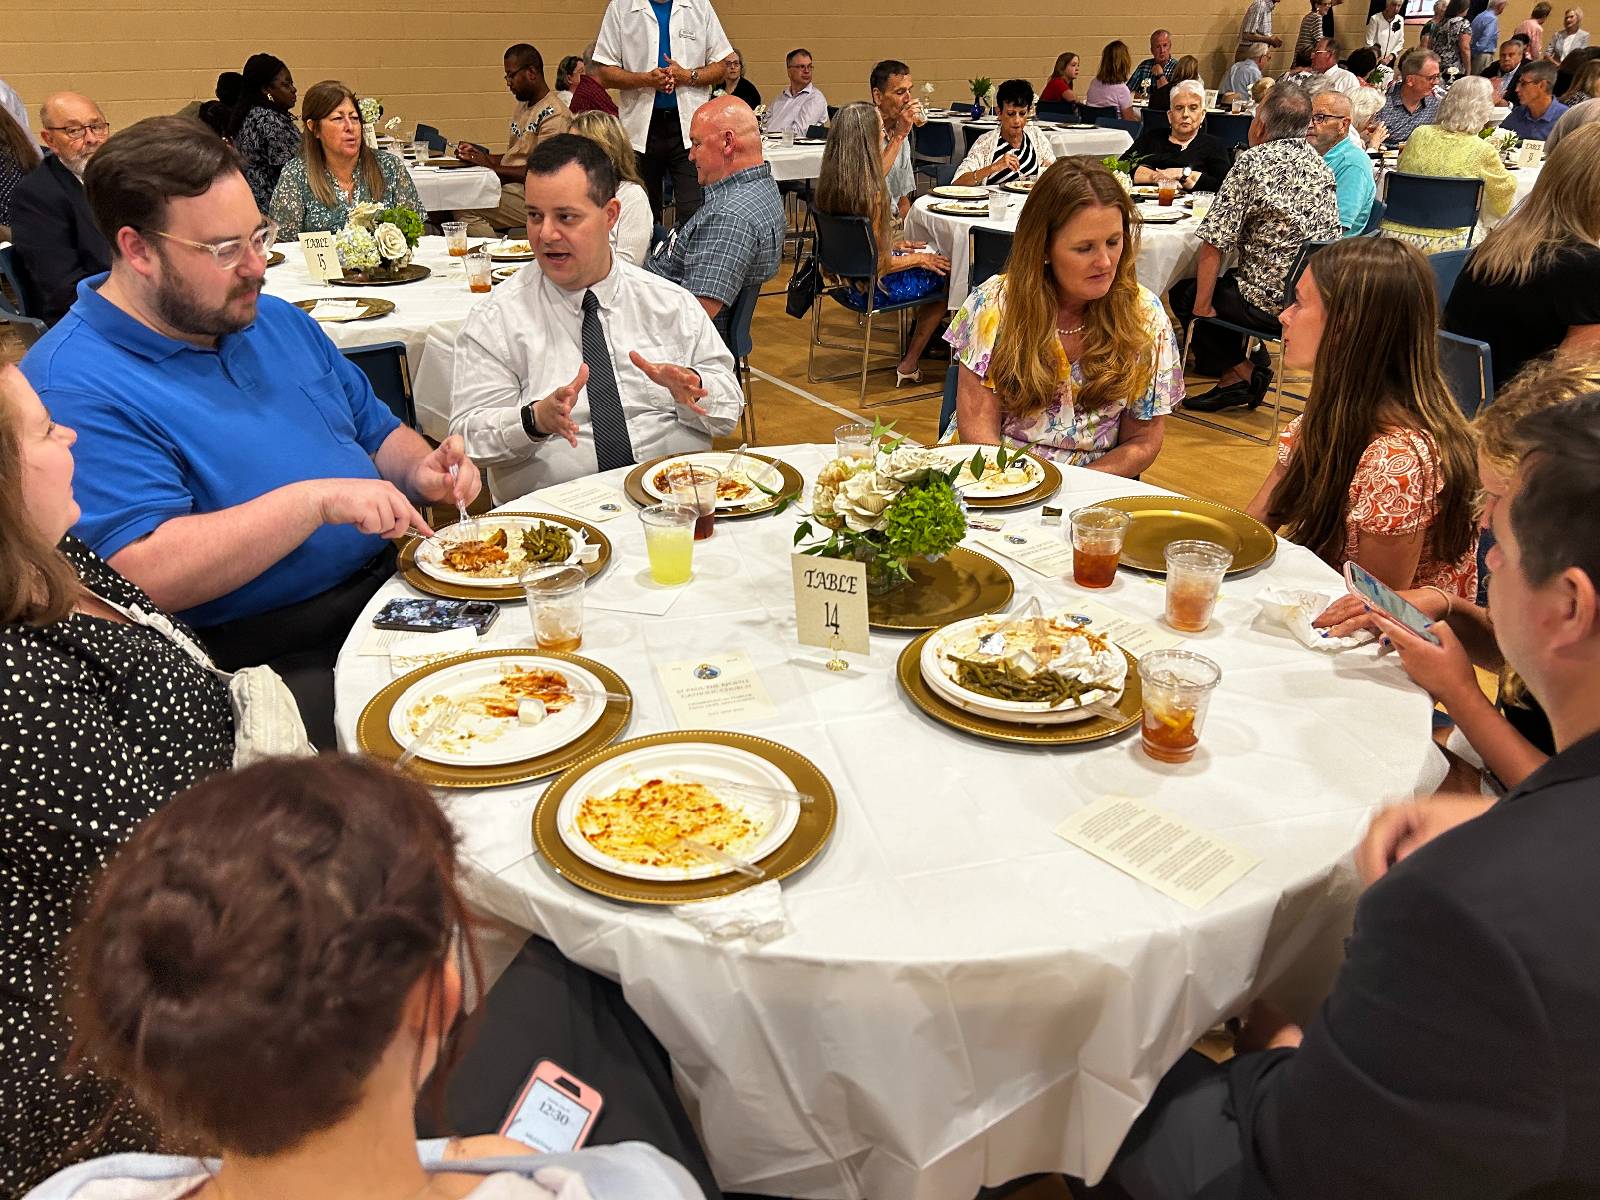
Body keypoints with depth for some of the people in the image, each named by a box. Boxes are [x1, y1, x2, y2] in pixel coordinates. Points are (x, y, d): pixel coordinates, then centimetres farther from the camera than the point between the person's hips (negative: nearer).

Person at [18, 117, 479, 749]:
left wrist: (419, 470, 1)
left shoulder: (275, 320, 14)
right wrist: (317, 499, -25)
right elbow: (144, 573, -21)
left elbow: (376, 430, 24)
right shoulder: (75, 388, -12)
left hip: (392, 586, 8)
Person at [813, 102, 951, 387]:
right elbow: (878, 264, -23)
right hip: (871, 288, -9)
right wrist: (919, 259, -8)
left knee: (932, 259, 24)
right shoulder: (871, 191, -28)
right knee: (945, 272, 12)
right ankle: (909, 364, 18)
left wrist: (892, 245, 16)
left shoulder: (830, 180, -4)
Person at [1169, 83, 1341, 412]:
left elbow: (1214, 244, -17)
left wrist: (1202, 307, -8)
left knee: (1183, 294, 15)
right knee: (1229, 283, 29)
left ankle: (1240, 373, 12)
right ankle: (1252, 366, 24)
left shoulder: (1252, 163, -15)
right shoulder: (1321, 165, 7)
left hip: (1270, 305, -8)